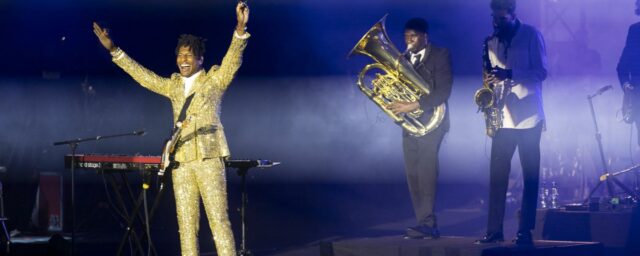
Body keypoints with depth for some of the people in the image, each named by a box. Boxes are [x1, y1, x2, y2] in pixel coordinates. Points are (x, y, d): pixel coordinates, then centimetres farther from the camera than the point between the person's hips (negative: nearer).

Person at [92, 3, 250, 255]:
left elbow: (232, 60, -10)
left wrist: (240, 29, -27)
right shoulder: (173, 86, 17)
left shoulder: (215, 80, 4)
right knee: (186, 223, 3)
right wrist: (113, 50, 19)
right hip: (181, 161, 5)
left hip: (209, 157, -5)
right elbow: (142, 74, 22)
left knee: (218, 219, -9)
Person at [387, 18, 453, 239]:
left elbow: (443, 91, -12)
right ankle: (425, 224, 2)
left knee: (426, 172, -15)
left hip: (431, 120, -6)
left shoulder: (440, 55, -1)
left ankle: (427, 223, -18)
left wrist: (414, 105, -21)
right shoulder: (404, 59, 16)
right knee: (413, 175, 0)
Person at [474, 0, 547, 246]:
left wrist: (509, 74, -23)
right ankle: (494, 230, 4)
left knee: (530, 174, 0)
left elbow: (541, 71, -10)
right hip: (503, 117, 4)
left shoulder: (531, 35, -4)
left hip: (528, 117, -4)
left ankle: (525, 231, 3)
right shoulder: (493, 42, 10)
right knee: (497, 173, 1)